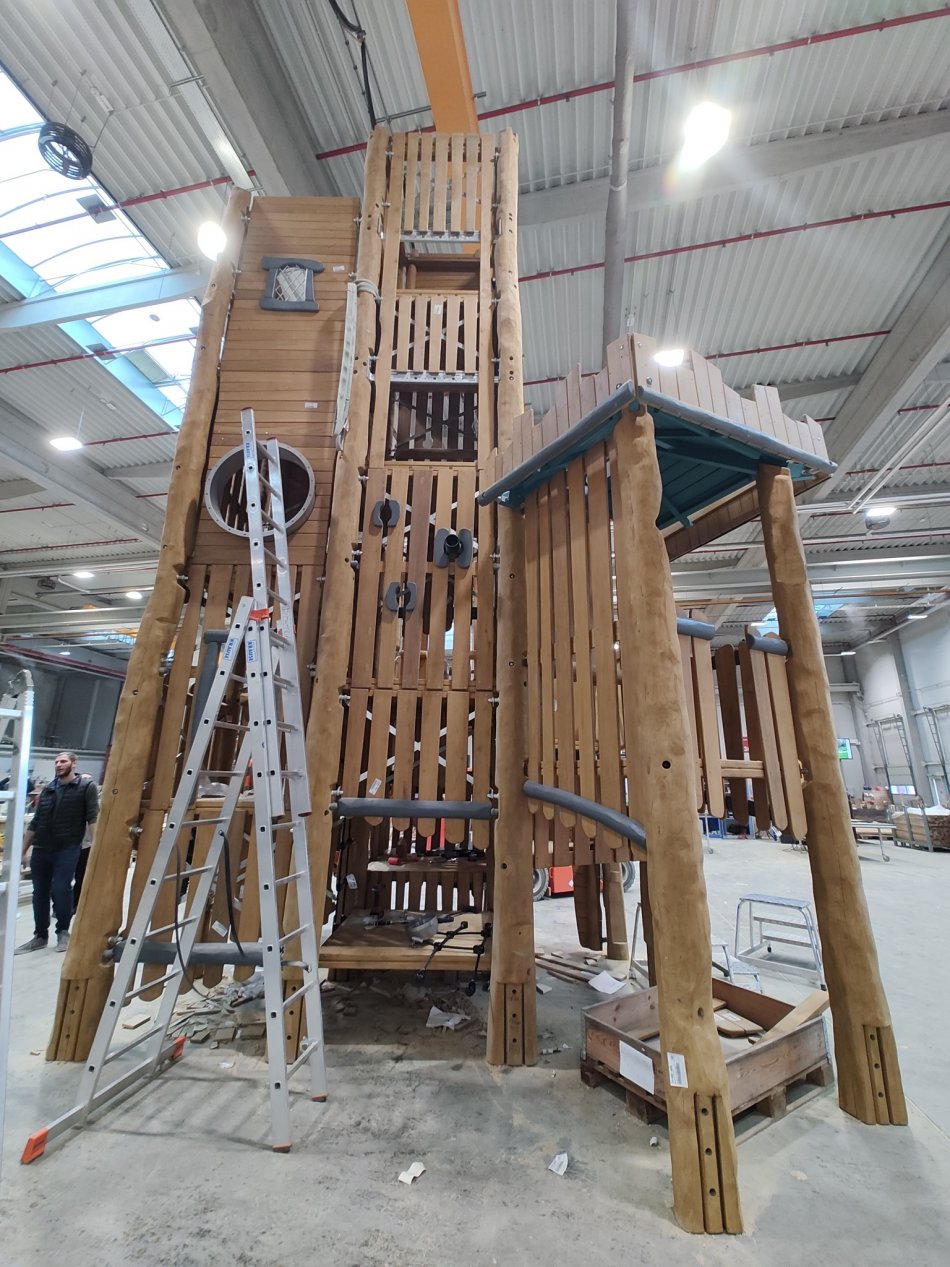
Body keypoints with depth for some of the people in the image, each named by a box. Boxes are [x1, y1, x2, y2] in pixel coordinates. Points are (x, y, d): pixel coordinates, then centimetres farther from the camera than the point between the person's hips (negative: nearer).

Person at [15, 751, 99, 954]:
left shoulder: (86, 786, -5)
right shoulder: (48, 789, 10)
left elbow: (93, 817, -10)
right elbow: (35, 822, 17)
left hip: (68, 849, -5)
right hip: (41, 849, 5)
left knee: (61, 889, -8)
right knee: (40, 893, 11)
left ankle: (63, 931, 14)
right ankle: (40, 935, 27)